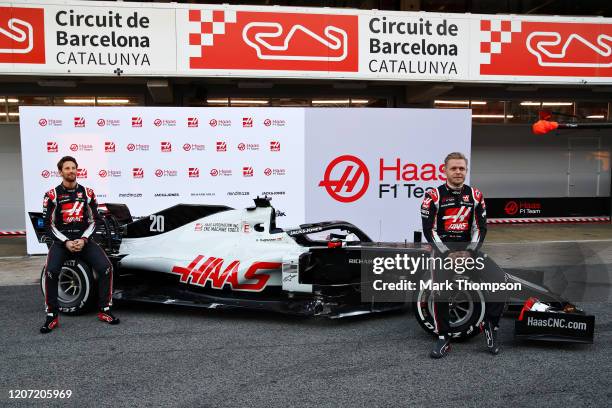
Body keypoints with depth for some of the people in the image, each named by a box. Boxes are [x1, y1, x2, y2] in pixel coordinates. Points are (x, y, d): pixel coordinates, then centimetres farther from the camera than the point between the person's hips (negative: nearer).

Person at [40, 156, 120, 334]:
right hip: (61, 241, -2)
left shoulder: (87, 193, 5)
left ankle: (105, 310, -4)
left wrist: (83, 240, -11)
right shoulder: (52, 195, -2)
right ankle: (52, 316, -11)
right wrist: (66, 242, -16)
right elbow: (48, 225, -3)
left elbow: (93, 220, 5)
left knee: (106, 267, -21)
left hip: (84, 240, 2)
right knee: (51, 272, -29)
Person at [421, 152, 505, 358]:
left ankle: (490, 324, 5)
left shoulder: (475, 195, 6)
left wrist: (469, 252, -10)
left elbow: (481, 228, 5)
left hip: (469, 248, 3)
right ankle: (443, 339, -5)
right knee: (440, 293, -25)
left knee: (500, 281, -18)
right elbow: (429, 230, -7)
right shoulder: (433, 196, -4)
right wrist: (447, 254, -15)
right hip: (443, 248, -3)